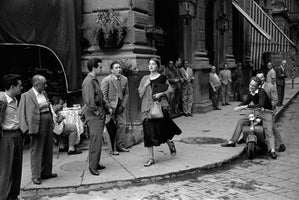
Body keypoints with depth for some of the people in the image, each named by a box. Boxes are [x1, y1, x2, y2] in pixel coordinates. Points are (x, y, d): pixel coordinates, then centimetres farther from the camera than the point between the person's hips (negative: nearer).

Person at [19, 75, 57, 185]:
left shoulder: (44, 93, 13)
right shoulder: (26, 96, -9)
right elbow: (24, 112, -11)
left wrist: (52, 121, 15)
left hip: (48, 122, 8)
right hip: (37, 124, -8)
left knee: (48, 150, 13)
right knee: (36, 150, -1)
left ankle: (46, 172, 25)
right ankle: (36, 176, 8)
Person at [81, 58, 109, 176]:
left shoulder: (95, 80, 17)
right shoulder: (88, 81, -15)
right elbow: (89, 101, -20)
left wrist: (106, 109, 17)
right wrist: (97, 112, -16)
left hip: (99, 113, 10)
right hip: (93, 114, -10)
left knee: (97, 140, 13)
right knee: (96, 140, -9)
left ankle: (96, 163, 21)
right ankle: (92, 166, -3)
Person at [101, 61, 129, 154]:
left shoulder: (124, 79, 5)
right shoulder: (106, 80, -11)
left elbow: (126, 93, 11)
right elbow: (103, 95, -10)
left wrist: (123, 105, 1)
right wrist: (109, 107, -12)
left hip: (120, 106, 5)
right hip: (110, 106, -5)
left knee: (122, 125, 4)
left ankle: (120, 145, 14)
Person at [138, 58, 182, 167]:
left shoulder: (162, 78, 1)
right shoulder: (145, 78, 10)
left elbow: (170, 89, 2)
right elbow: (140, 95, 8)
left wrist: (161, 93, -12)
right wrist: (145, 85, -8)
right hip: (147, 107, 3)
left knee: (160, 129, -2)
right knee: (149, 132, 0)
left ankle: (170, 144, 33)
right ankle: (151, 158, 7)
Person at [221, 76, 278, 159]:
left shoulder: (262, 92, -20)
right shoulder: (250, 93, 4)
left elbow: (260, 105, -33)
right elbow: (245, 102, 15)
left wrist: (246, 106, -36)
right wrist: (238, 107, -7)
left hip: (266, 113, -8)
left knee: (268, 131, -27)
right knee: (241, 121, 4)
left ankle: (272, 150, -36)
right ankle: (232, 141, 9)